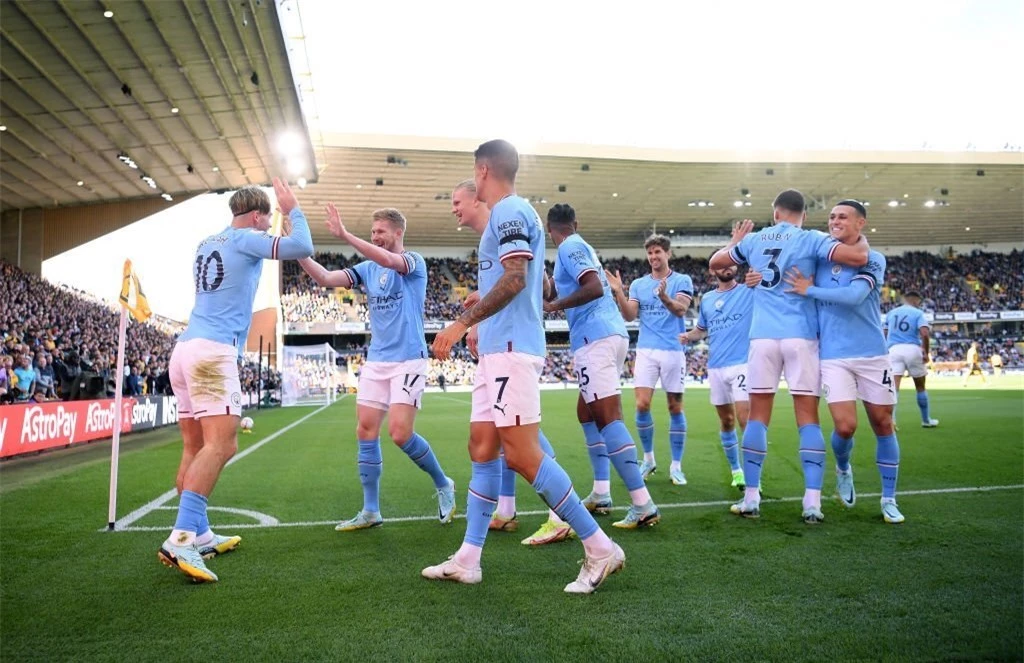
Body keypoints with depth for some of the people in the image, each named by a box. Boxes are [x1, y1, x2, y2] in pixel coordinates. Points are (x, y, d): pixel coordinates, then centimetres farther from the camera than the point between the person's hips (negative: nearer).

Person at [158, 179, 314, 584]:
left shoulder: (207, 244, 22)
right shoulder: (245, 238, -1)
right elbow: (302, 248, -11)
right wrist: (293, 209, 6)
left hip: (186, 349, 9)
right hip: (213, 352, -9)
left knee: (196, 447, 9)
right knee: (221, 444, -16)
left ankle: (199, 536, 15)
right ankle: (180, 540, -25)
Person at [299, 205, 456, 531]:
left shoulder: (414, 261, -5)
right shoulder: (367, 269, 12)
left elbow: (389, 261, -28)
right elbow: (326, 278, 1)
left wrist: (345, 235, -34)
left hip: (408, 360, -6)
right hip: (375, 361, 6)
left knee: (400, 433, -13)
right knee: (366, 431, 1)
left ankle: (443, 485, 11)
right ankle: (370, 511, 11)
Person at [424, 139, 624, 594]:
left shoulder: (509, 210, -8)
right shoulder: (509, 214, 22)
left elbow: (514, 280, -20)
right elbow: (534, 284, 25)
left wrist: (462, 323, -19)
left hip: (510, 349, -10)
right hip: (498, 351, 10)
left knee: (521, 454, -12)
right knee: (482, 449, 9)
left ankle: (599, 548, -3)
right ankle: (467, 560, 15)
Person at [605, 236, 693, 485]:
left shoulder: (682, 280, 2)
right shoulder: (638, 284, 11)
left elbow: (680, 310, -15)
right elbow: (629, 316, 1)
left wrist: (664, 297, -35)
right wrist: (618, 292, -14)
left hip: (673, 351, -2)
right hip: (646, 351, 2)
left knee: (675, 408, 2)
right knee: (642, 405, -7)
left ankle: (676, 466, 12)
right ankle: (648, 459, 12)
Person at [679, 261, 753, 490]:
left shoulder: (749, 291, -1)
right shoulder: (706, 299, 13)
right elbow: (701, 329, 25)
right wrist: (688, 336, 5)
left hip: (742, 364, -5)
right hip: (716, 367, 5)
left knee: (744, 419, -15)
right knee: (726, 421, 11)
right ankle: (736, 470, 26)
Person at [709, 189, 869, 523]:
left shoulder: (753, 240, 11)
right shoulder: (810, 239, 1)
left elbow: (715, 261, 25)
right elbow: (858, 257, -11)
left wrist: (736, 241, 43)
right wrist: (862, 238, 11)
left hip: (763, 336, 2)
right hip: (801, 336, -2)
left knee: (758, 417, 6)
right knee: (808, 418, 2)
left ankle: (751, 498, 7)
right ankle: (812, 502, -1)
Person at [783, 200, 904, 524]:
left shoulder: (873, 259, -1)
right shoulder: (819, 258, 8)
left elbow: (854, 295, -18)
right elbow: (789, 278, 17)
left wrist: (810, 290, -14)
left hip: (872, 354, -1)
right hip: (833, 356, 1)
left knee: (882, 424, 6)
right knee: (845, 426, -10)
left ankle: (889, 499, 22)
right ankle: (843, 470, 24)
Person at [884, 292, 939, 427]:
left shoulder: (891, 313, 16)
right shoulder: (918, 313, 4)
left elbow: (883, 334, 13)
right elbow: (925, 334, -11)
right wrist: (926, 352, -3)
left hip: (894, 350, 1)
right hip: (913, 349, -1)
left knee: (894, 387, -10)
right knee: (921, 387, 17)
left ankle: (891, 419, -30)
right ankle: (926, 420, 29)